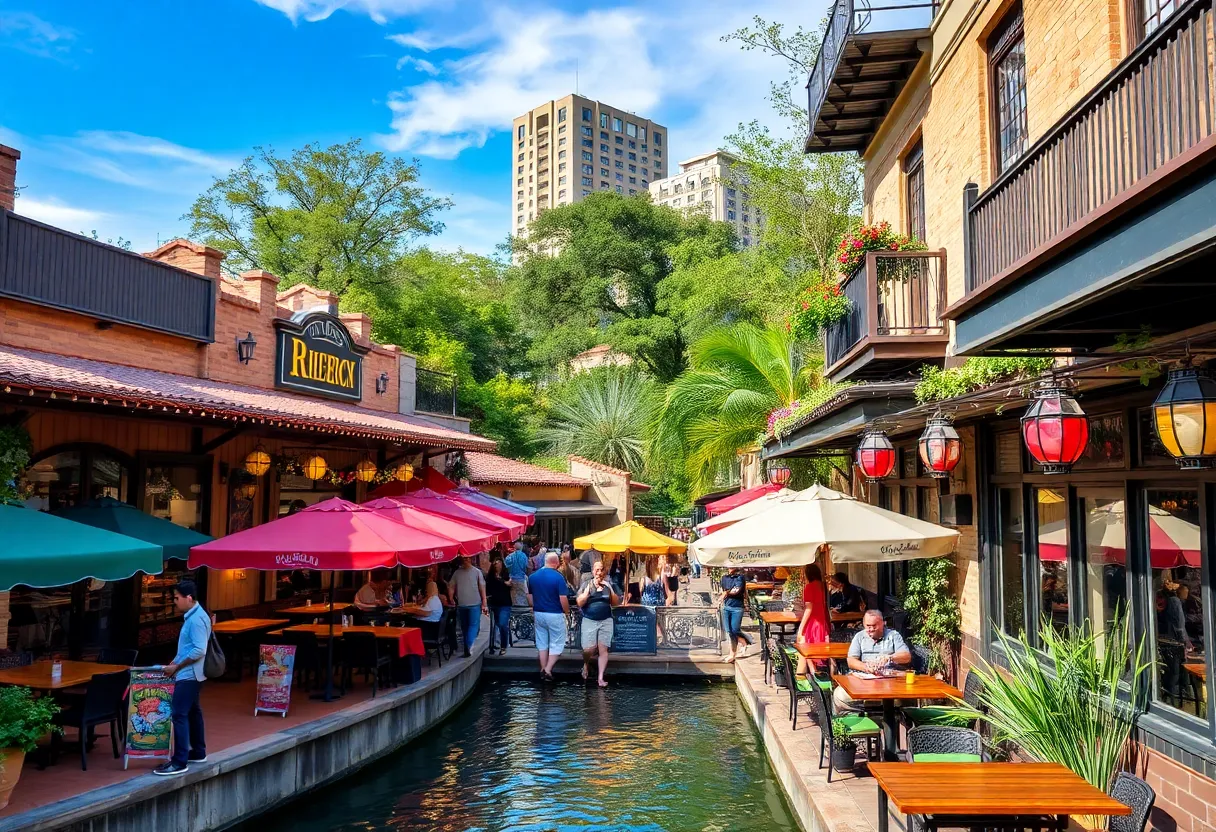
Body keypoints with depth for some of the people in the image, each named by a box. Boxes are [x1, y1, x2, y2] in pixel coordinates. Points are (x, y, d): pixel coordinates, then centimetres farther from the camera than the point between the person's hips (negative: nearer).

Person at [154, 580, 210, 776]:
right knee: (192, 712, 17)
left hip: (189, 675, -11)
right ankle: (198, 753, 27)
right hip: (191, 674, 11)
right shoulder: (192, 616, 12)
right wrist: (173, 663, 10)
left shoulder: (196, 619, -20)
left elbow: (199, 650, -25)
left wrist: (176, 667, -17)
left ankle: (180, 763, -8)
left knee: (179, 715, -10)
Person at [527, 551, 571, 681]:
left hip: (538, 614, 5)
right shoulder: (558, 577, -15)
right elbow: (563, 599, -17)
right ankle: (548, 670, -2)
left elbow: (529, 597, 8)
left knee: (542, 643, 14)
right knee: (556, 644, 6)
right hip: (555, 615, -5)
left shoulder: (533, 576, 1)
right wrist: (567, 612, -2)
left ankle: (543, 670, 18)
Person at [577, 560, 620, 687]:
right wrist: (590, 587, -16)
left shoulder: (608, 585, 8)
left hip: (606, 621, 2)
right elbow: (579, 603, -10)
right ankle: (586, 665, 24)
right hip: (589, 621, -2)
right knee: (589, 650, -8)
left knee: (603, 649, -3)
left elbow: (616, 603, 6)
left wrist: (610, 589, -8)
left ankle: (601, 678, 2)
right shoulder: (586, 584, 0)